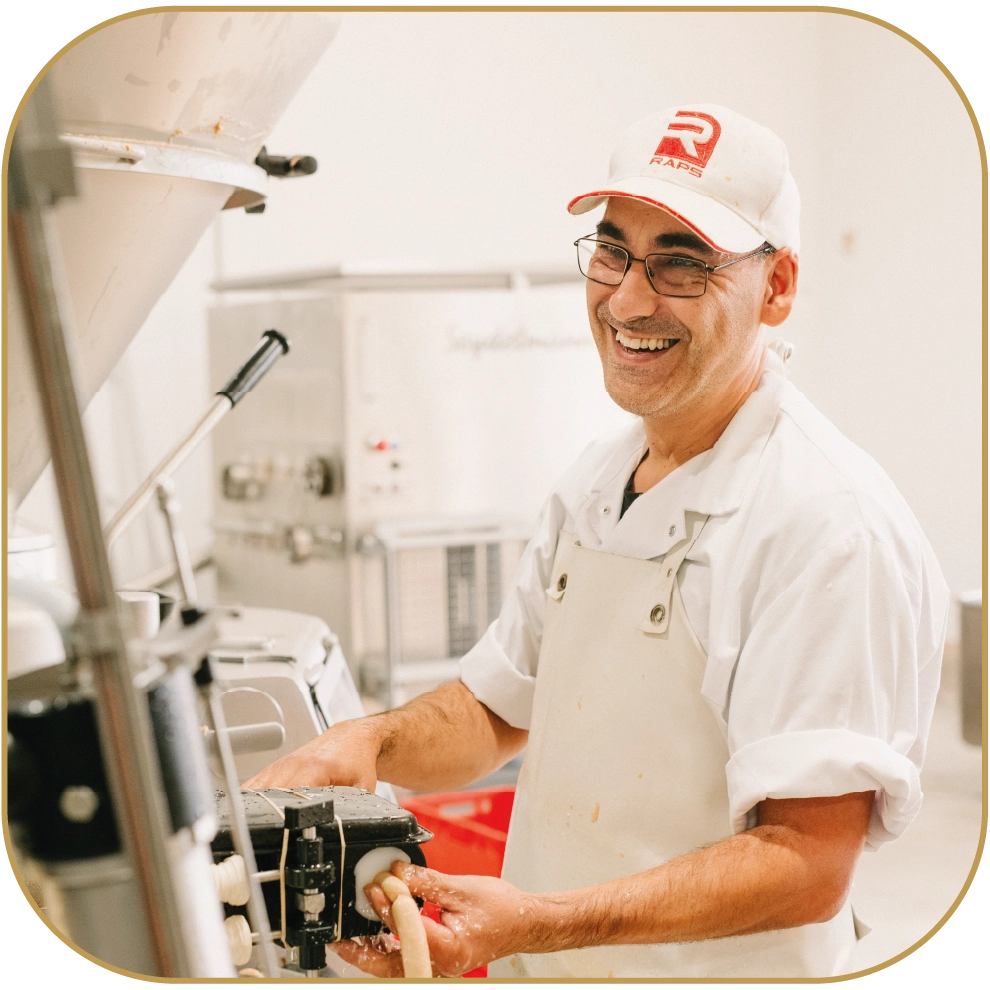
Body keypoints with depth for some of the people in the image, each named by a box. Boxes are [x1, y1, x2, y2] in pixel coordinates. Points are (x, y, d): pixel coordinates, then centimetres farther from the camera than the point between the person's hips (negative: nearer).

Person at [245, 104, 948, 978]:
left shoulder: (835, 527, -22)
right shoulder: (598, 481, 4)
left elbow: (807, 866, -26)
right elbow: (498, 708, 12)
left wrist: (532, 924, -34)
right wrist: (372, 741, -7)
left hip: (714, 971, -7)